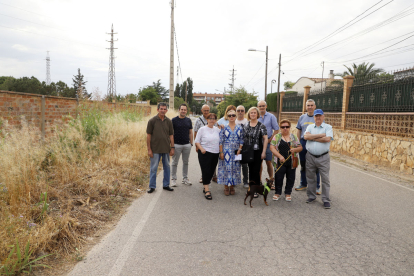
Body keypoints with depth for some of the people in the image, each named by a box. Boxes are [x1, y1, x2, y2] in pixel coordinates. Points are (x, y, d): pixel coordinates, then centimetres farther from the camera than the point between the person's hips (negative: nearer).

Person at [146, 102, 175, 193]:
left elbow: (171, 135, 7)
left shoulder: (168, 121, 4)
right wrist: (149, 149, -8)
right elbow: (148, 135, -5)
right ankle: (152, 186, 15)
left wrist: (172, 147, 2)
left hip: (166, 148, 4)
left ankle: (166, 185, 25)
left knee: (167, 167, 12)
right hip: (155, 149, -3)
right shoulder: (152, 121, -5)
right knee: (153, 168, 3)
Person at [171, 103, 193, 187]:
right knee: (175, 163, 5)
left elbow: (190, 132, 12)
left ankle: (185, 178, 24)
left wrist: (191, 143, 7)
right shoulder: (174, 120, -4)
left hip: (187, 145, 4)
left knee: (186, 162, 12)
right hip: (177, 145, -3)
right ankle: (173, 179, 15)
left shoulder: (188, 120, 7)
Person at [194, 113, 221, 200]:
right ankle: (207, 190, -1)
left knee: (211, 172, 9)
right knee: (206, 171, -6)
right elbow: (197, 141, -2)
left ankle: (205, 187, 26)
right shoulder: (202, 129, -2)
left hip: (215, 154, 4)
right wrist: (201, 148, -15)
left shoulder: (217, 129, 8)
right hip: (205, 153, -4)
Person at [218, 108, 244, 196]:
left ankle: (232, 187, 19)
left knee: (235, 168, 5)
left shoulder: (240, 128, 5)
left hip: (236, 152, 2)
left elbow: (241, 140, 6)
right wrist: (221, 152, -7)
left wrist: (239, 150, -4)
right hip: (226, 151, -2)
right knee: (226, 168, 0)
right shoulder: (224, 127, -1)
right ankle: (226, 187, 13)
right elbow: (221, 141, -2)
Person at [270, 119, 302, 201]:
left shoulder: (294, 137, 9)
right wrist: (280, 156, -15)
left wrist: (295, 149, -13)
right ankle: (277, 193, 19)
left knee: (290, 178, 7)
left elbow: (300, 148, 9)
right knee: (278, 178, 3)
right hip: (280, 162, -1)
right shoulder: (277, 137, 3)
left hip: (292, 162, 2)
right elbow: (272, 147, -4)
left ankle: (288, 193, 23)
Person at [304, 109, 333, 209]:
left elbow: (327, 139, -16)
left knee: (325, 179, 0)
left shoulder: (328, 127, 1)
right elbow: (306, 136, -8)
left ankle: (326, 200, 9)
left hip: (323, 157, -3)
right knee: (310, 178, 11)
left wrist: (313, 138, -9)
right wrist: (320, 135, -12)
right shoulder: (310, 127, 10)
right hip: (310, 156, 3)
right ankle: (311, 196, 25)